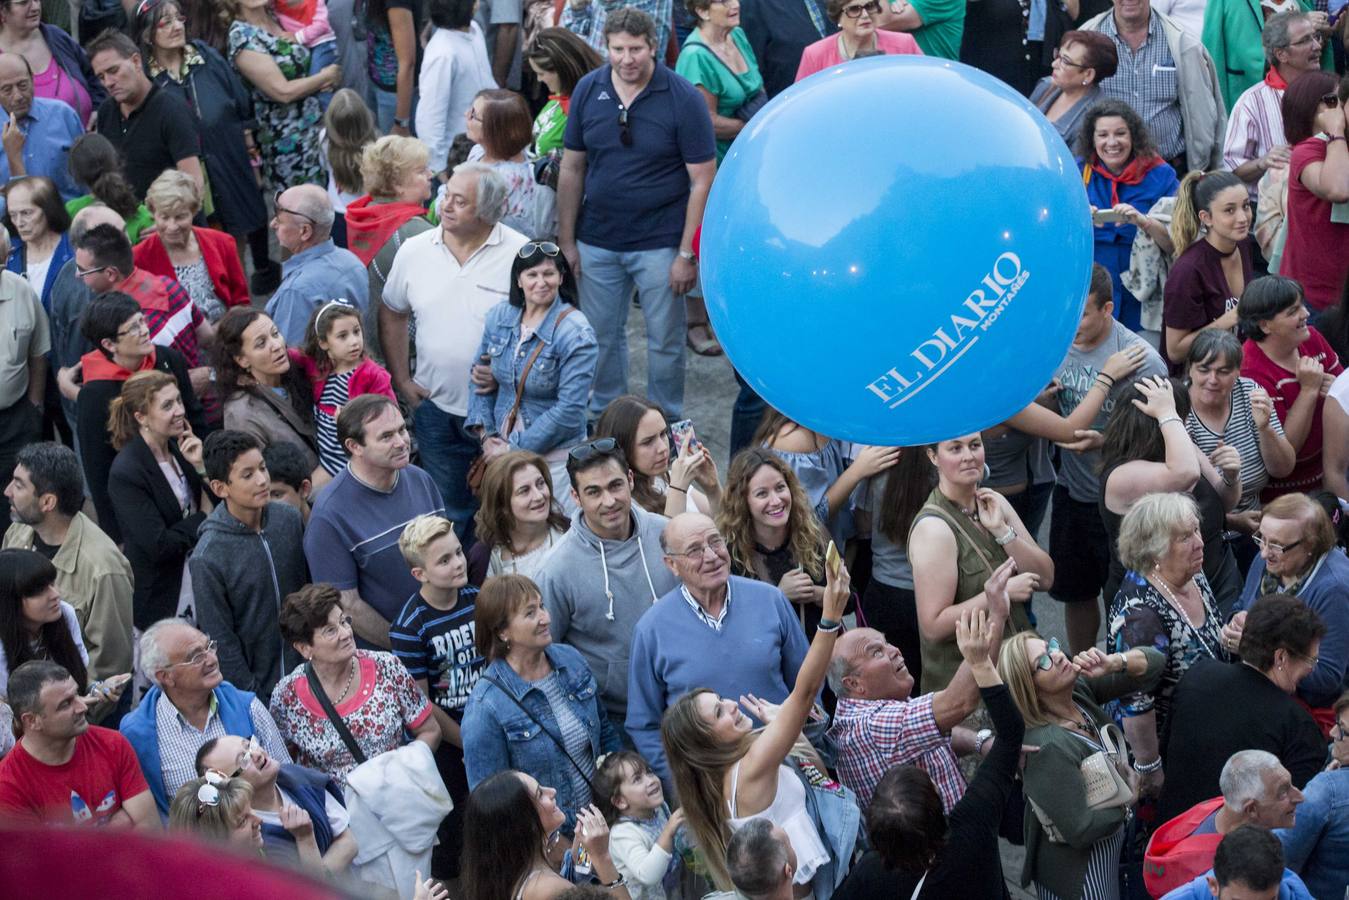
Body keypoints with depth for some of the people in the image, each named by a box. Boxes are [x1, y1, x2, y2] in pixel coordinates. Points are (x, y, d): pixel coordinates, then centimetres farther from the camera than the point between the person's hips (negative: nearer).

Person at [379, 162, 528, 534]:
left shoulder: (521, 253, -13)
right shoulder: (414, 251, 0)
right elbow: (392, 314, 13)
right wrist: (402, 380, 8)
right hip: (437, 409, 3)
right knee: (447, 514, 15)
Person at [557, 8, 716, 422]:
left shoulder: (684, 99, -12)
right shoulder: (588, 90, -1)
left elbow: (702, 181, -10)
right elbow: (572, 169, 6)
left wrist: (688, 253, -13)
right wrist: (566, 240, 4)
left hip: (659, 243, -3)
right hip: (597, 241, 3)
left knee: (665, 341, 8)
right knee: (600, 336, 13)